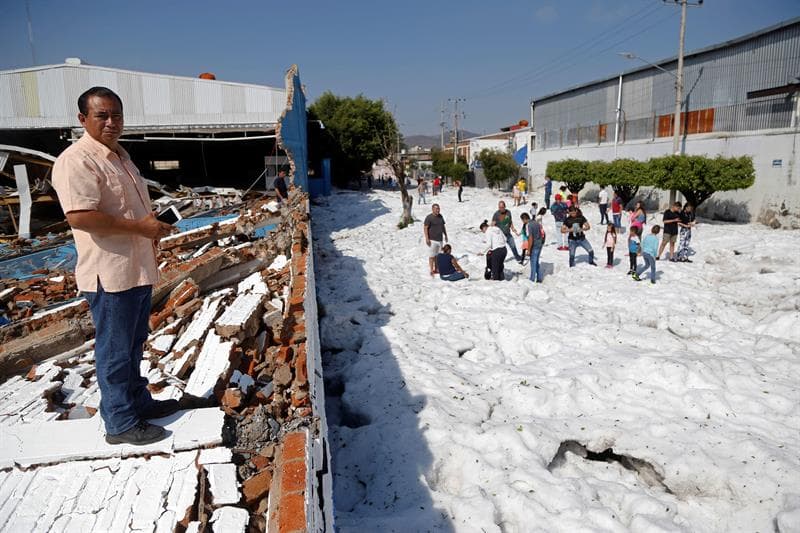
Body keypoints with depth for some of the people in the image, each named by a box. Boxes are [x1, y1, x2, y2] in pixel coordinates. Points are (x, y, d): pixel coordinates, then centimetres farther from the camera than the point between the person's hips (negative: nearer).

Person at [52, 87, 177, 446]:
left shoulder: (120, 156, 15)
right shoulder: (76, 160, -16)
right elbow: (79, 216, -26)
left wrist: (154, 227, 9)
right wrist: (140, 226, -21)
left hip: (138, 270, 9)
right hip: (110, 275, -9)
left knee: (134, 345, 21)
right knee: (115, 350, 3)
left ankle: (139, 401, 37)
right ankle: (121, 423, 16)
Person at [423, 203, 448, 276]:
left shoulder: (440, 216, 11)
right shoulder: (429, 217, -11)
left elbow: (443, 226, 21)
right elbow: (425, 228, -13)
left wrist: (445, 235, 20)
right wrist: (427, 238, -19)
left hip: (440, 239, 7)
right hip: (432, 240, -7)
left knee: (437, 255, 12)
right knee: (432, 256, -3)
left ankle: (436, 269, 22)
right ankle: (431, 271, 1)